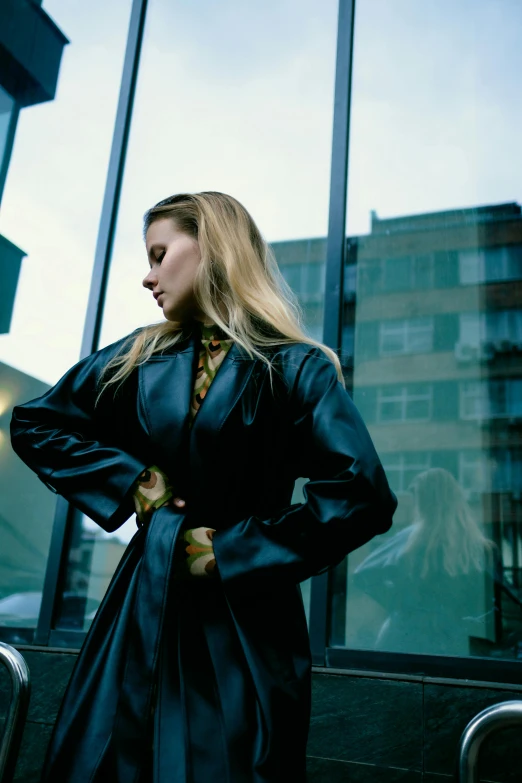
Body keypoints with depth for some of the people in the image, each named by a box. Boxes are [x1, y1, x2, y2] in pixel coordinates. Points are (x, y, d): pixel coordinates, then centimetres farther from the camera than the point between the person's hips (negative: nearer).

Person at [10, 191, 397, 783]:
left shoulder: (295, 367, -7)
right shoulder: (139, 356, 7)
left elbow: (363, 497, -17)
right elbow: (34, 423, 14)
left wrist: (231, 553, -12)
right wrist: (129, 479, 0)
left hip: (247, 620, -3)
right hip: (145, 605, 4)